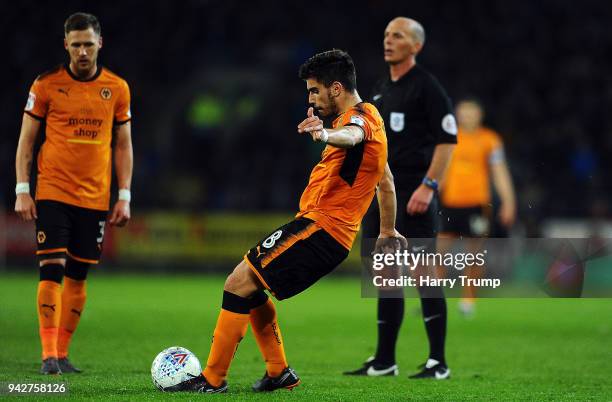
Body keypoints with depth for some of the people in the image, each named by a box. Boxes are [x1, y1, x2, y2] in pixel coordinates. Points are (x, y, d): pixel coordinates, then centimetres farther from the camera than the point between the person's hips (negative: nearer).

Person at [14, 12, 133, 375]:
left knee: (78, 276, 5)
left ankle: (62, 354, 12)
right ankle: (49, 354, -10)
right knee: (52, 270, -12)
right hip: (52, 192, -3)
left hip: (95, 197, 3)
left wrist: (125, 196, 5)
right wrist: (22, 191, -4)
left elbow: (123, 145, 11)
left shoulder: (117, 88, 5)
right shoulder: (47, 85, -1)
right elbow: (26, 140, 3)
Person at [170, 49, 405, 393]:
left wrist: (326, 134, -61)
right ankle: (279, 372, 21)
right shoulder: (369, 117, 21)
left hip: (320, 225, -11)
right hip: (331, 232, 11)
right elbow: (386, 183, 34)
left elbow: (352, 135, -39)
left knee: (238, 283, -14)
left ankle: (213, 378, -12)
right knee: (249, 284, 19)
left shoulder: (361, 115, -11)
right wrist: (388, 230, 46)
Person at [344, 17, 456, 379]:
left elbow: (448, 138, -13)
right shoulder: (382, 89, 16)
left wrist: (428, 186, -18)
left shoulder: (426, 87, -8)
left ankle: (438, 362, -3)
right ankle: (384, 362, 15)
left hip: (415, 194, -8)